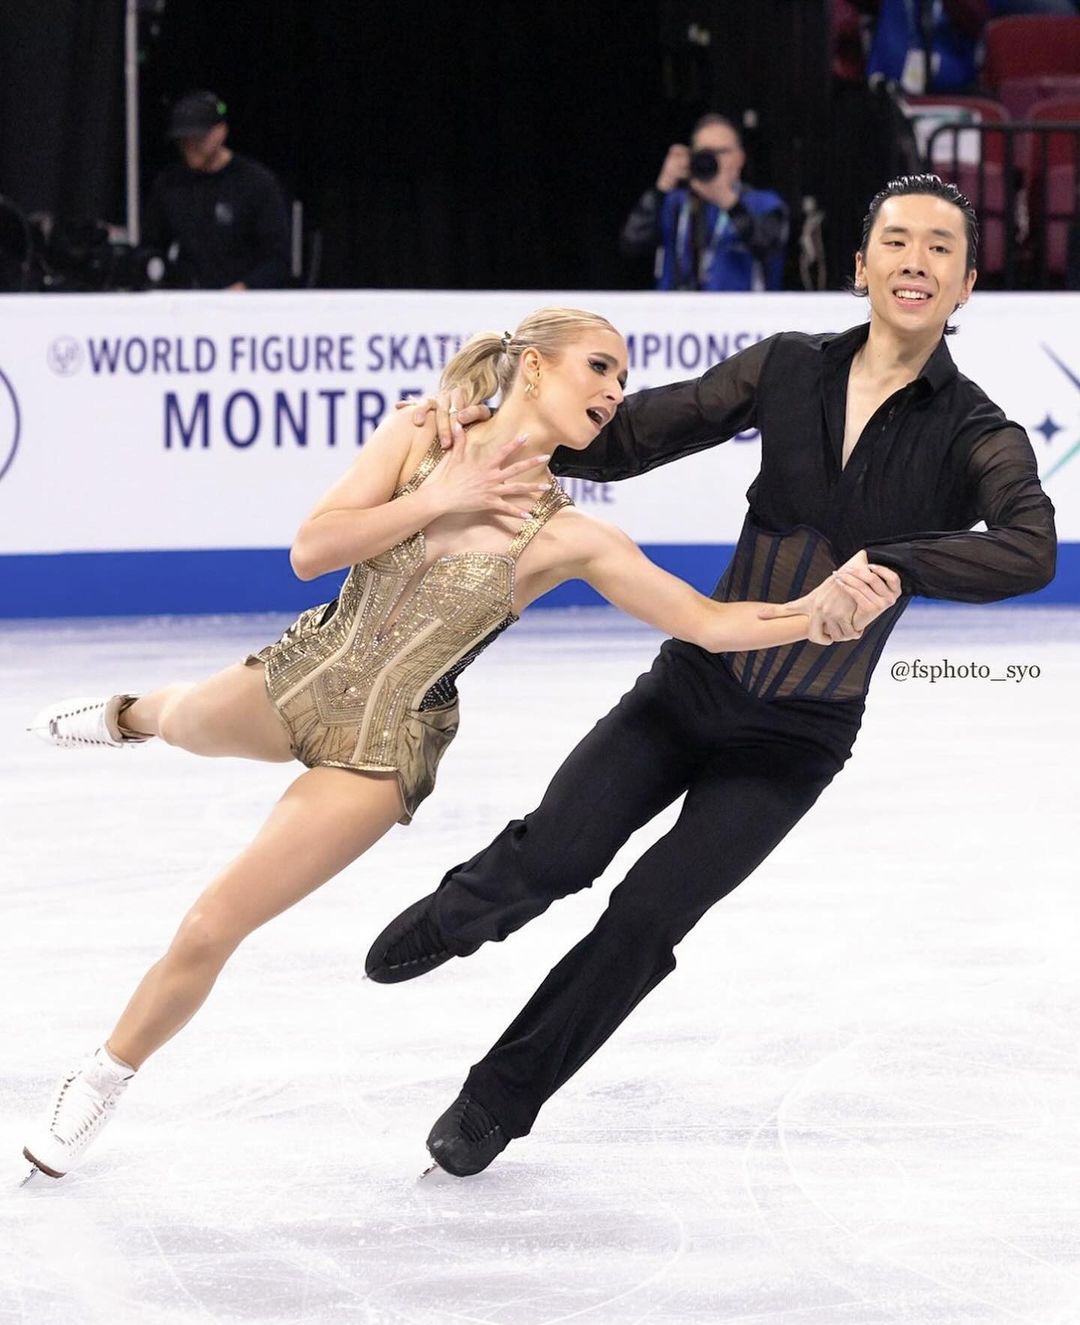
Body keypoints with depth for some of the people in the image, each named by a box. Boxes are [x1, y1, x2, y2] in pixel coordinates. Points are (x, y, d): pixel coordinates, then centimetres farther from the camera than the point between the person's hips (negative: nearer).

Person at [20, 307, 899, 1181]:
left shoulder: (567, 538, -15)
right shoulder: (422, 439, -11)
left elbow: (711, 623, -17)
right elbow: (312, 551, -16)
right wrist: (437, 499, -24)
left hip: (383, 745, -3)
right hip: (304, 675, 3)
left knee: (210, 931, -5)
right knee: (187, 725, 36)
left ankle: (101, 1084, 20)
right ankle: (129, 716, 76)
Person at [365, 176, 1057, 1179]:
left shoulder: (976, 438, -11)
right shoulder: (790, 371, -3)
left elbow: (1031, 551, -30)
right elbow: (633, 437, -1)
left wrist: (884, 567, -43)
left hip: (794, 743, -1)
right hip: (693, 683, 1)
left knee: (648, 915, -7)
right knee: (554, 854, -14)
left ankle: (500, 1098, 14)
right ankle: (453, 918, 22)